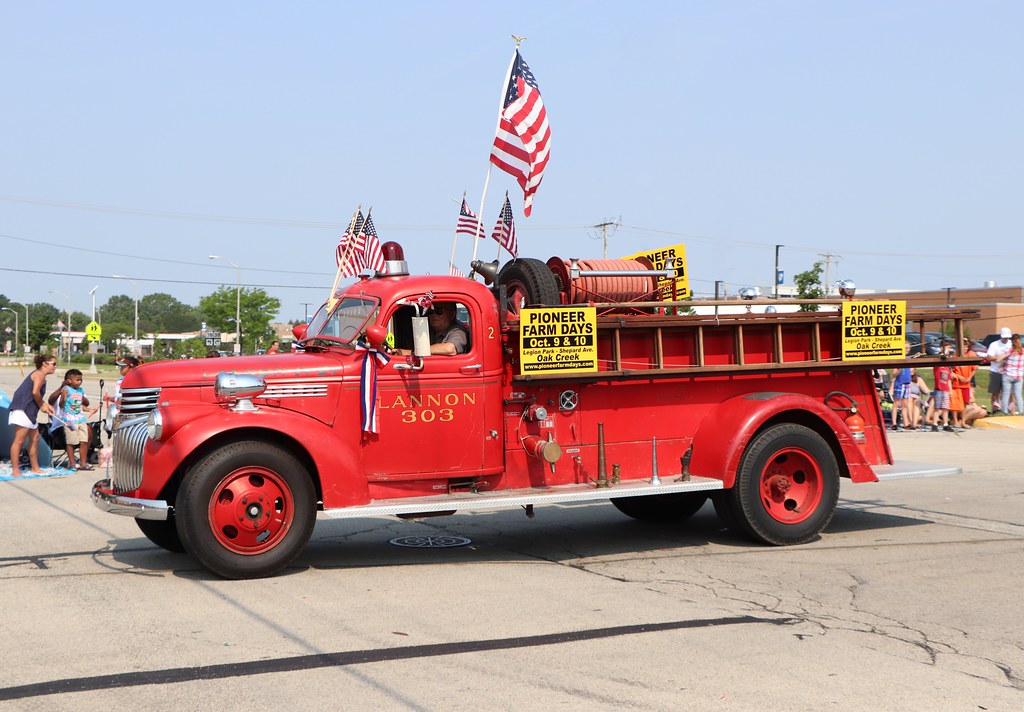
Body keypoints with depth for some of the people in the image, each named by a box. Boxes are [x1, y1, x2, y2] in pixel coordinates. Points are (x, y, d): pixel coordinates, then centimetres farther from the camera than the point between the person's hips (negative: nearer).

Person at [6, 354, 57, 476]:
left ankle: (35, 468, 25)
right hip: (22, 409, -11)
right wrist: (41, 405, -8)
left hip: (28, 411, 11)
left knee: (35, 437, 17)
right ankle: (15, 471, -8)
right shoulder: (40, 374, -9)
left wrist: (46, 405, 12)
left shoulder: (38, 374, 22)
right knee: (19, 440, -9)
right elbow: (35, 392, -23)